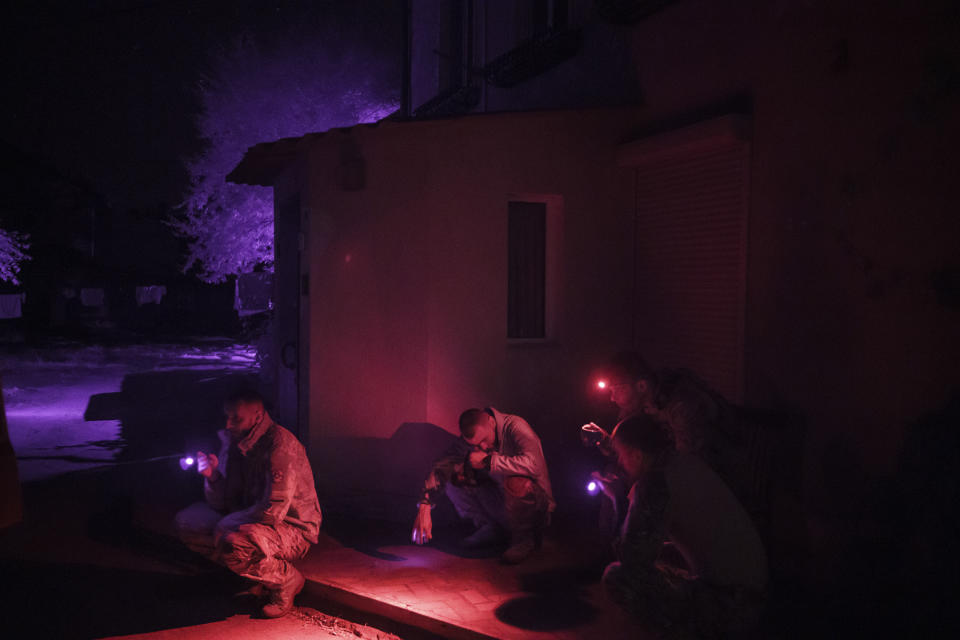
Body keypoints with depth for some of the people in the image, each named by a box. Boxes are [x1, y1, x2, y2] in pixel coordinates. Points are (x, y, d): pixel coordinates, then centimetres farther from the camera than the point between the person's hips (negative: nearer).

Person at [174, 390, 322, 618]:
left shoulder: (280, 443, -23)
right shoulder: (233, 441, 2)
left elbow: (273, 510, -29)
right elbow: (222, 504, 5)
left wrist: (227, 524, -17)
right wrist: (213, 477, -15)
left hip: (293, 528, -9)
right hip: (249, 521, 9)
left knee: (234, 543, -35)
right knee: (186, 522, -1)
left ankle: (287, 581, -5)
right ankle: (258, 573, 3)